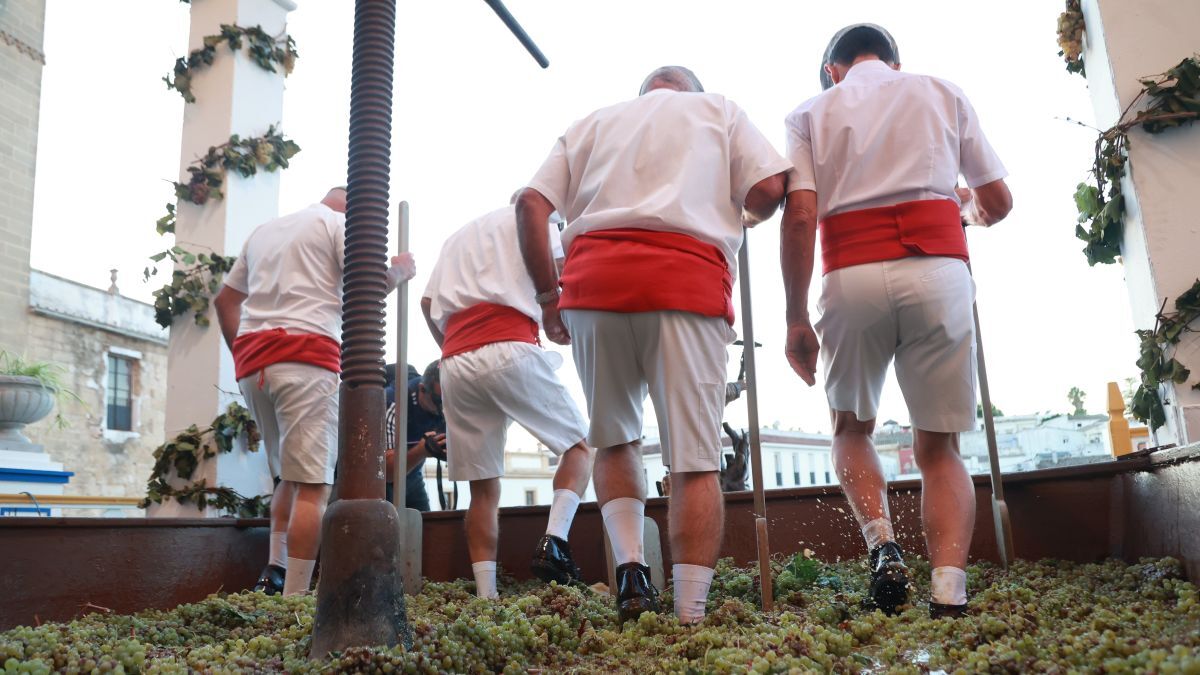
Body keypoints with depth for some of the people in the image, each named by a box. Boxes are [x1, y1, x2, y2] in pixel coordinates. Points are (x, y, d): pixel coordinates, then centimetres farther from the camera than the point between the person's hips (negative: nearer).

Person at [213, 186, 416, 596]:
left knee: (289, 477, 17)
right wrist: (400, 271, 13)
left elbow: (224, 299, 27)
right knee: (312, 484, -8)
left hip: (251, 362, 7)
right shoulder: (338, 223, 7)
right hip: (305, 356, -7)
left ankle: (275, 573, 5)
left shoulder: (263, 230, 27)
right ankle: (294, 599, -13)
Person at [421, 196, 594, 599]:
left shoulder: (457, 237, 31)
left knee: (484, 489, 9)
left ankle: (485, 595, 2)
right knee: (578, 447, 9)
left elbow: (428, 305, 24)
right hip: (511, 351, -5)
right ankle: (554, 542, -11)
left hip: (454, 365, 5)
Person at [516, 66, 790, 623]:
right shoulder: (717, 108, 23)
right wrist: (745, 219, 28)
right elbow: (770, 188, 6)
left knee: (614, 440, 18)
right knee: (695, 461, -1)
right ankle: (690, 616, -4)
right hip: (688, 279, -2)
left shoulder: (592, 122, 28)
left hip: (594, 279, 3)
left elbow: (530, 204, 13)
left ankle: (630, 567, 3)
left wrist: (547, 294, 16)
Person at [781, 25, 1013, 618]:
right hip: (939, 271, 1)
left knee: (851, 428, 19)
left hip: (852, 277, 0)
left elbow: (799, 216, 0)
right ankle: (949, 592, -8)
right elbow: (998, 201, 18)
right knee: (939, 445, 8)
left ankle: (882, 544, -3)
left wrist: (796, 318, 1)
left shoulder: (811, 113, 15)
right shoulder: (943, 94, 20)